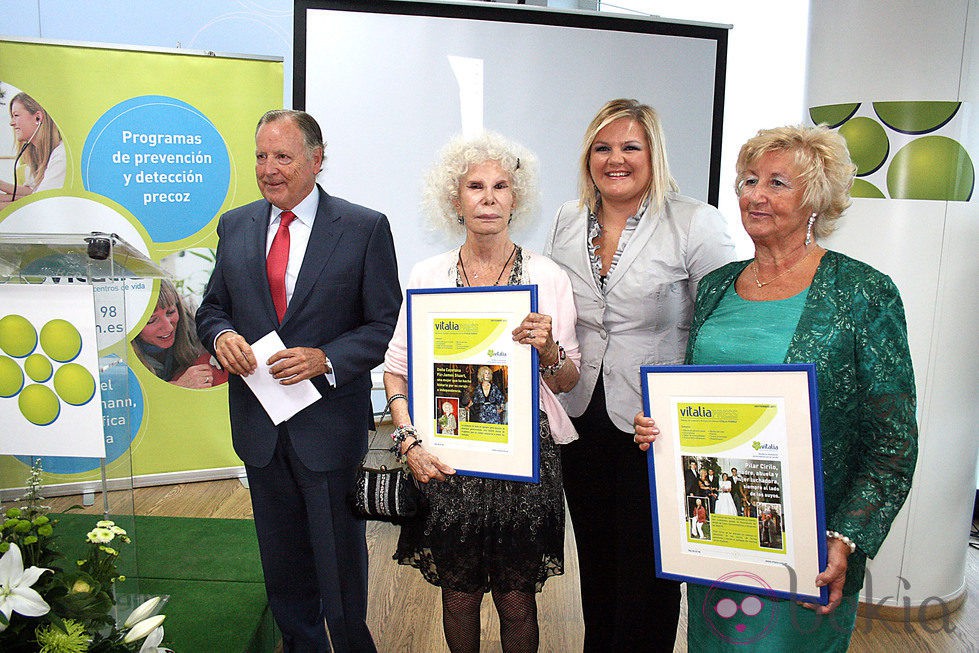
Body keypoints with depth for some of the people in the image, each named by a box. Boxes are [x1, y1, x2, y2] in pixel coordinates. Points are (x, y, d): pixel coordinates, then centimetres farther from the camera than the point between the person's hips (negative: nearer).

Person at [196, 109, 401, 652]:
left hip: (328, 420, -4)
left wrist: (325, 359, -23)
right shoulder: (235, 226, 5)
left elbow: (386, 324, -9)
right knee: (281, 556, 21)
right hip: (258, 423, 5)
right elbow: (212, 307, 12)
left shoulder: (365, 228, -9)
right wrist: (221, 335, -11)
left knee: (340, 560, 11)